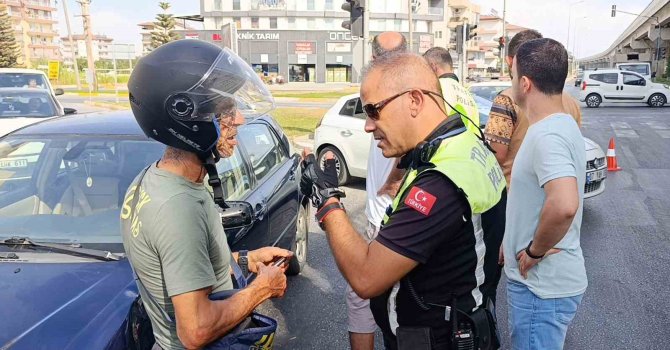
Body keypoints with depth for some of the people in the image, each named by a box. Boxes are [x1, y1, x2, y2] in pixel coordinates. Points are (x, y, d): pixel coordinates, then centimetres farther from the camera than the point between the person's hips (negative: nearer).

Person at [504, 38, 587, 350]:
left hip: (542, 285, -9)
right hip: (545, 279, 9)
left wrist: (535, 251, -25)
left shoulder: (547, 135, -25)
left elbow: (564, 205, -41)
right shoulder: (559, 124, 7)